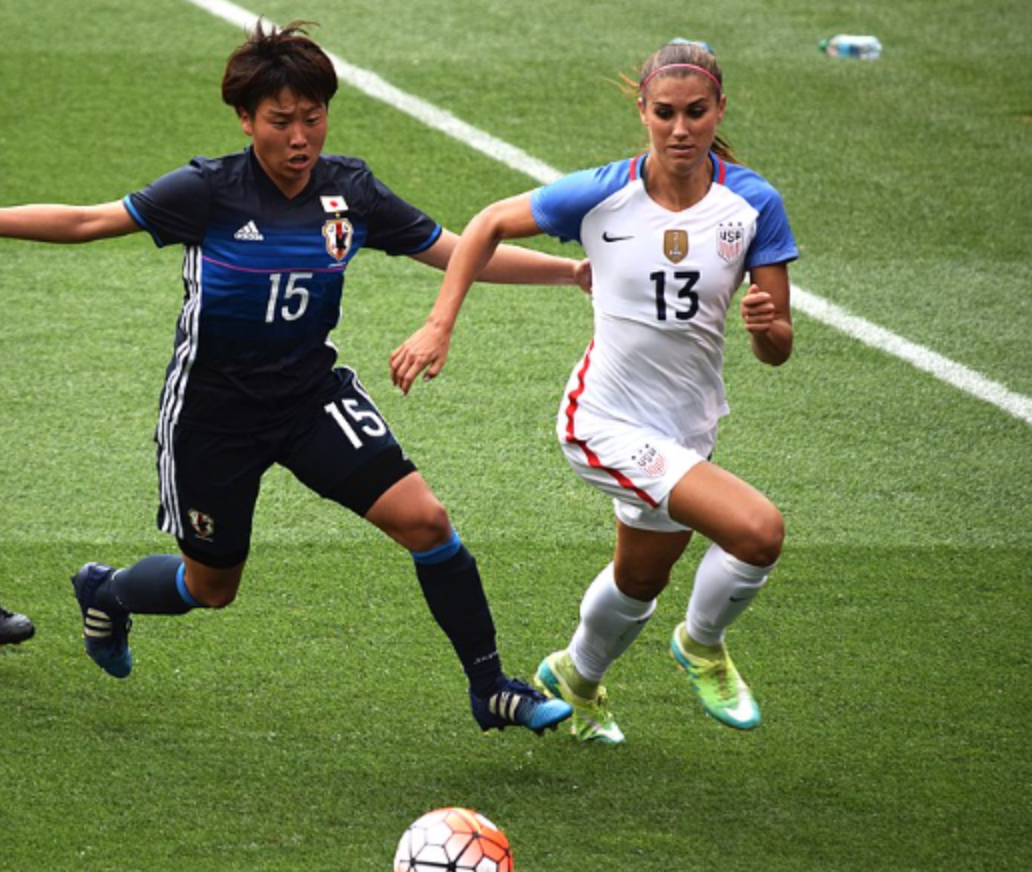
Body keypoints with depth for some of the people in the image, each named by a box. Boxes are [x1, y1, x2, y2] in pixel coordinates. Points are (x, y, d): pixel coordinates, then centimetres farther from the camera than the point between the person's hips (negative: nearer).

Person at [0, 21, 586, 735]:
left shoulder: (350, 191, -8)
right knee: (211, 587, 13)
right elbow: (87, 222, -14)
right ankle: (104, 592, 47)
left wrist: (572, 270, -8)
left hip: (312, 394, 3)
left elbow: (460, 253, -2)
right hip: (213, 407, -3)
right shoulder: (209, 192, -19)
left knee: (423, 518, -16)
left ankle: (491, 688, -4)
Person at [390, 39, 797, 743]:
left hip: (689, 431, 5)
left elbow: (777, 351, -7)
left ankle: (576, 678, 58)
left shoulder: (753, 203, -11)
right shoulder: (601, 195, -16)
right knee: (760, 531, -23)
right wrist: (439, 328, -4)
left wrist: (768, 324, -31)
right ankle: (703, 644, 7)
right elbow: (491, 224, 2)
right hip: (608, 421, -5)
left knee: (640, 584, 26)